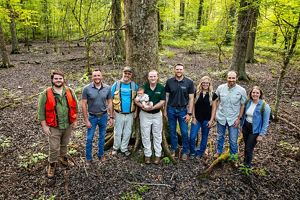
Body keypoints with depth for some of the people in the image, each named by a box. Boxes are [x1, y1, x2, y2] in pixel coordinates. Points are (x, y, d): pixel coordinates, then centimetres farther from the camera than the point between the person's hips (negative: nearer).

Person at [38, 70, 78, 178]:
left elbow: (75, 106, 5)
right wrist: (44, 126, -9)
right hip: (54, 127, -3)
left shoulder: (70, 92, -2)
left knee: (64, 144, 22)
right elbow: (41, 111, -8)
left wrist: (75, 120, 5)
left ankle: (63, 158, 45)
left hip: (68, 125, 3)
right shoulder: (46, 94, -10)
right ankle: (52, 164, 27)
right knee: (54, 148, 5)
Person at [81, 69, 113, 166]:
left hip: (103, 116, 2)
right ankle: (88, 158, 24)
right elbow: (83, 104, -10)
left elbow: (110, 103, 2)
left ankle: (101, 155, 35)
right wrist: (86, 120, -11)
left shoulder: (107, 88, -6)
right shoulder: (87, 88, -13)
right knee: (89, 139, 7)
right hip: (92, 117, -2)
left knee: (102, 137, 16)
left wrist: (111, 117, 2)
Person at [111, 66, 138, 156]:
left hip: (130, 114, 2)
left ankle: (124, 148, 29)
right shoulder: (116, 84, -4)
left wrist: (135, 111, 2)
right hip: (119, 114, -2)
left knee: (127, 132, 13)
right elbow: (111, 99, -1)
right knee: (118, 132, 10)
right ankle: (116, 147, 29)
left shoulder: (134, 85, 1)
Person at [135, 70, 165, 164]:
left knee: (157, 135, 10)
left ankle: (158, 155, 22)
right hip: (145, 114, 0)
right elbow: (136, 100, -6)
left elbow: (162, 102, -9)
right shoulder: (143, 87, -5)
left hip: (157, 114, 0)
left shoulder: (161, 88, -4)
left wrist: (152, 107, -23)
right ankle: (147, 154, 22)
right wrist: (143, 106, -25)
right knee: (145, 135, 8)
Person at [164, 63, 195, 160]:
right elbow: (166, 96, 5)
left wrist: (189, 113, -7)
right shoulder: (169, 81, -1)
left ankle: (185, 151, 19)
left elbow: (191, 98, -3)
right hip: (171, 109, 2)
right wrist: (165, 110, 4)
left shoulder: (189, 82, -5)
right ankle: (173, 149, 27)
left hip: (183, 110, -1)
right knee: (172, 131, 11)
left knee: (184, 132, 3)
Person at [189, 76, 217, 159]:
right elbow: (193, 105, 3)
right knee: (192, 137, -3)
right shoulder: (196, 93, 0)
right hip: (197, 119, 1)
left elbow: (214, 108, -1)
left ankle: (200, 153, 29)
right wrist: (193, 117, -3)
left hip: (206, 120, 0)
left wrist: (211, 120, -6)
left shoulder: (212, 94, -2)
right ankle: (192, 152, 19)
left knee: (204, 137, 11)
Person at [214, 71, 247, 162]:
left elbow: (242, 105, -4)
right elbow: (216, 101, 5)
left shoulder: (241, 90, -12)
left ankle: (233, 157, 29)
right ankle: (219, 151, 43)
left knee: (233, 140, 6)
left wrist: (239, 118, -6)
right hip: (221, 117, 2)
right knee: (220, 137, 21)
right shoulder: (220, 88, -7)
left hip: (233, 119, -2)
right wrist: (215, 113, 2)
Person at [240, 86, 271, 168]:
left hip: (255, 130, -4)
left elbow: (266, 122, -13)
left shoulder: (264, 106, -17)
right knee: (246, 146, 17)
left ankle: (247, 165, 22)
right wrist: (241, 125, 10)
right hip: (246, 127, 4)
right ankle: (244, 162, 36)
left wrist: (261, 135, -14)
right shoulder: (248, 102, -3)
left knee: (249, 148, 1)